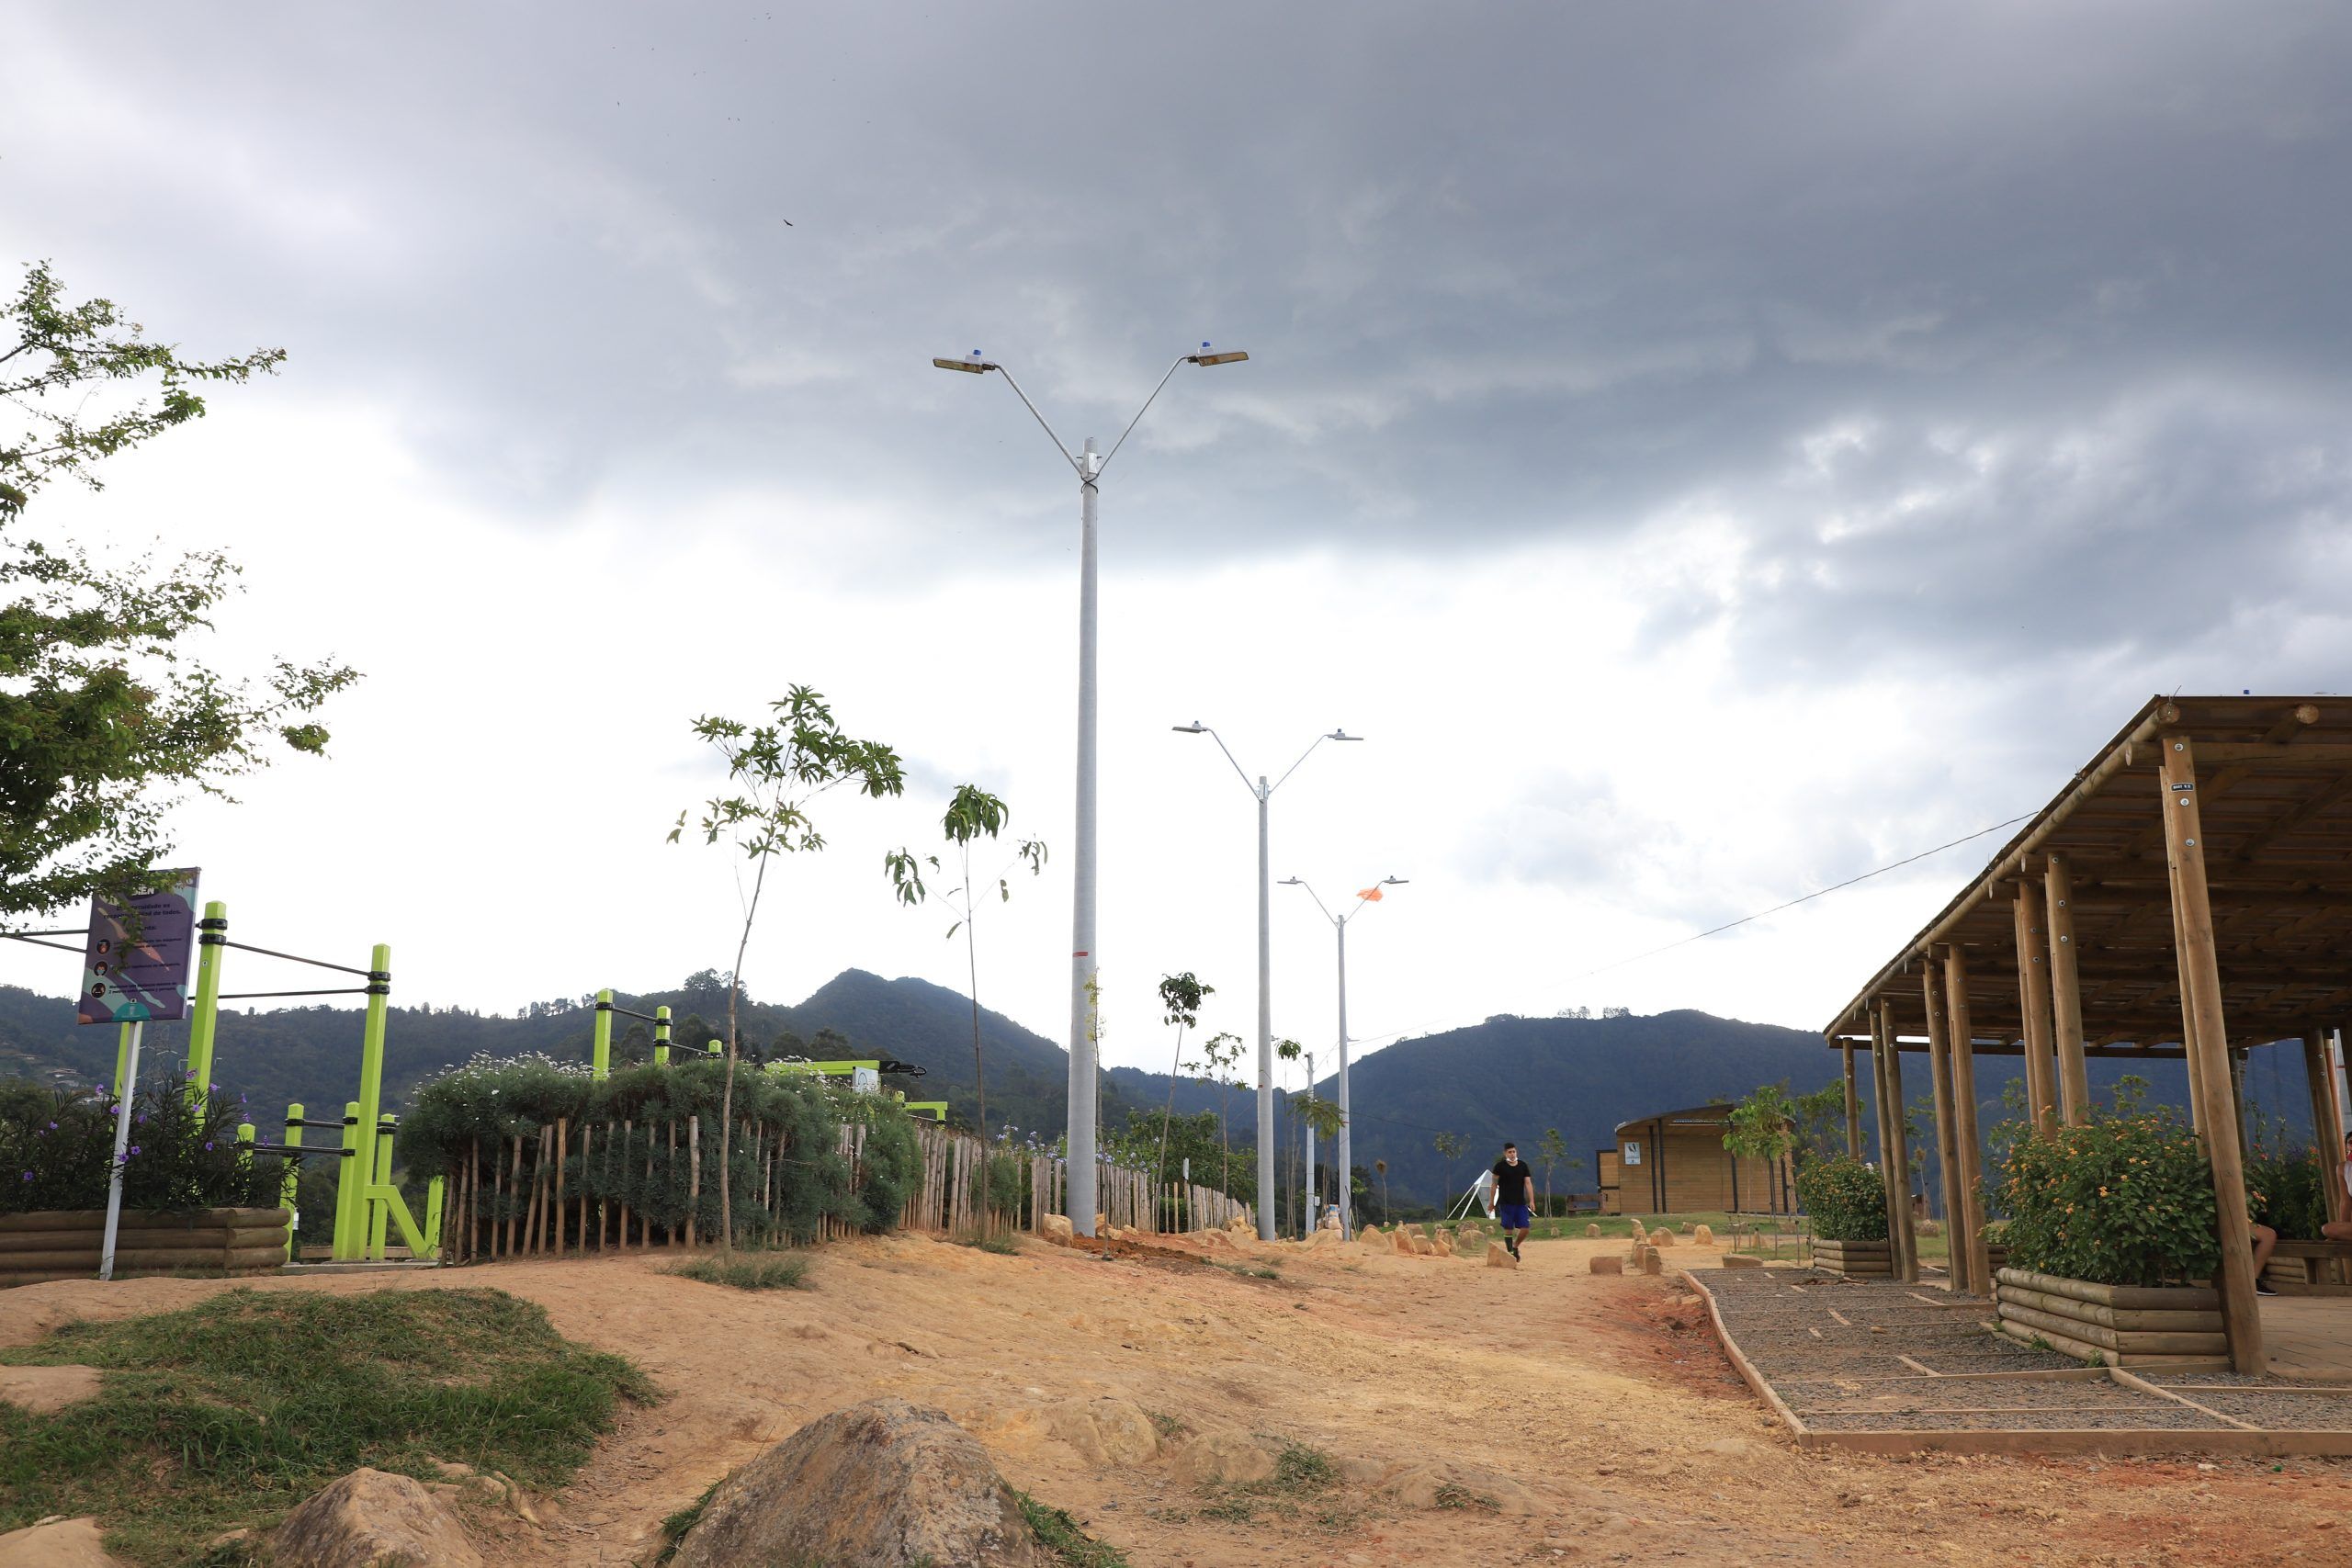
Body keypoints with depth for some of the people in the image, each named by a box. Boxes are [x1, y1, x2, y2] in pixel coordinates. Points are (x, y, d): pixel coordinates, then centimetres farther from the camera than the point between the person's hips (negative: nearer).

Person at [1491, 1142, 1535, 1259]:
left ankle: (1515, 1246, 23)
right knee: (1508, 1229, -4)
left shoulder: (1523, 1165, 7)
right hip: (1506, 1203, -3)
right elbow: (1494, 1184, 2)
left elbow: (1528, 1183, 4)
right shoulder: (1500, 1166, -2)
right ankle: (1510, 1252, 5)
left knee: (1525, 1228, -1)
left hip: (1521, 1203, 3)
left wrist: (1531, 1201, -5)